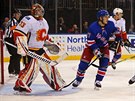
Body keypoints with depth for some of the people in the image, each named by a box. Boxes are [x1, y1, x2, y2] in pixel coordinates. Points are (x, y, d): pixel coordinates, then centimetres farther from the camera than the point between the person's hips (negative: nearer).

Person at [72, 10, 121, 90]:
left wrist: (119, 39, 4)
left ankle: (98, 81, -5)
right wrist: (96, 51, -28)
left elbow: (115, 31, 9)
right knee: (84, 63, -6)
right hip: (91, 46, -3)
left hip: (104, 46, 3)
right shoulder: (93, 27, -27)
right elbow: (90, 41, -23)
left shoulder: (110, 24, -14)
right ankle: (78, 80, 15)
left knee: (104, 62, -16)